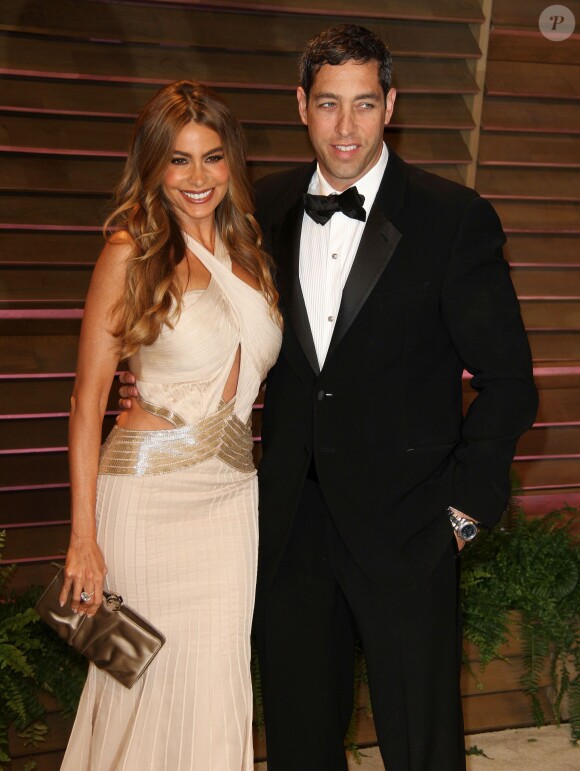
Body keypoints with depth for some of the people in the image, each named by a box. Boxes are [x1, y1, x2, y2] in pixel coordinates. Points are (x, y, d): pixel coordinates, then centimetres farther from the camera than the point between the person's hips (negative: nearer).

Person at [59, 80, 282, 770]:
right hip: (150, 488, -5)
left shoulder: (249, 248, 8)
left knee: (220, 681, 9)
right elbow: (88, 400, -9)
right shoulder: (131, 253, -8)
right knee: (154, 677, 5)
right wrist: (84, 537, -12)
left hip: (233, 489, 5)